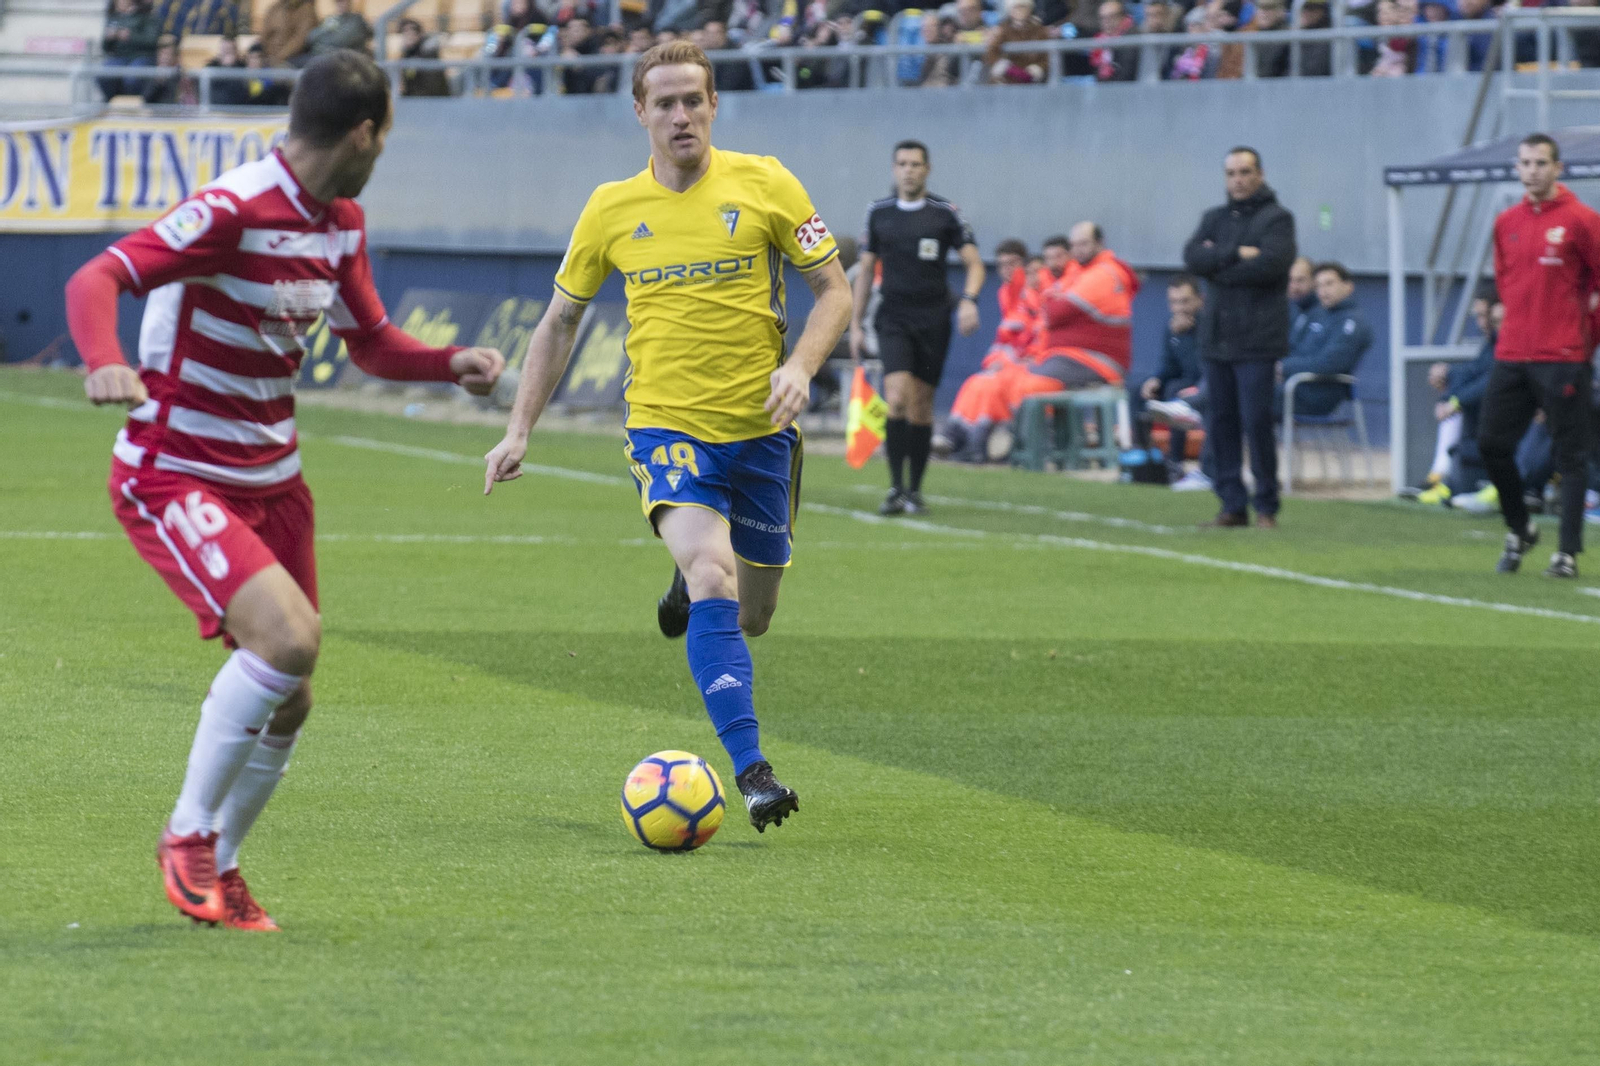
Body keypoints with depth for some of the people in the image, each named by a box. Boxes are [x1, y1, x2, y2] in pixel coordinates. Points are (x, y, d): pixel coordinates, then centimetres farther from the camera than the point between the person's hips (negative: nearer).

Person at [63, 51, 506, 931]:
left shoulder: (341, 225, 6)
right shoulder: (231, 211, -21)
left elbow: (370, 343, 19)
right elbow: (95, 279, -28)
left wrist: (452, 362, -1)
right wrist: (105, 363, -49)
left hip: (271, 480, 8)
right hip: (173, 482, -8)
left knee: (287, 701, 7)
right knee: (289, 636, -27)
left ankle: (217, 871, 29)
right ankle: (188, 834, -8)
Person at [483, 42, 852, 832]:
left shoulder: (762, 185, -2)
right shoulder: (612, 210, 2)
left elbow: (833, 290, 3)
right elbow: (559, 321, 12)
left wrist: (799, 366, -16)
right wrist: (518, 432, 6)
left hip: (760, 427, 2)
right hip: (666, 425, -2)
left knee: (750, 617, 12)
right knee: (714, 575, -26)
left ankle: (689, 584, 50)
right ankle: (751, 772, -30)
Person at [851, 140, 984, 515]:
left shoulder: (945, 213, 0)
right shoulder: (878, 213, 6)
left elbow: (974, 262, 0)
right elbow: (865, 271, 13)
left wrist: (969, 300, -19)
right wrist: (855, 324, 9)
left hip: (933, 318, 0)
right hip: (894, 317, 0)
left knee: (921, 407, 4)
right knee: (897, 399, -17)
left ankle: (915, 490, 15)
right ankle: (896, 488, -13)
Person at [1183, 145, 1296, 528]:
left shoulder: (1277, 219, 1)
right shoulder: (1215, 219, 16)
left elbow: (1272, 263, -16)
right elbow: (1192, 257, -1)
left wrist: (1217, 264, -7)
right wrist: (1236, 254, -14)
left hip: (1257, 340, -5)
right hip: (1217, 337, 5)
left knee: (1256, 422, -8)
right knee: (1221, 423, 4)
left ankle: (1266, 506, 0)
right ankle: (1232, 504, 10)